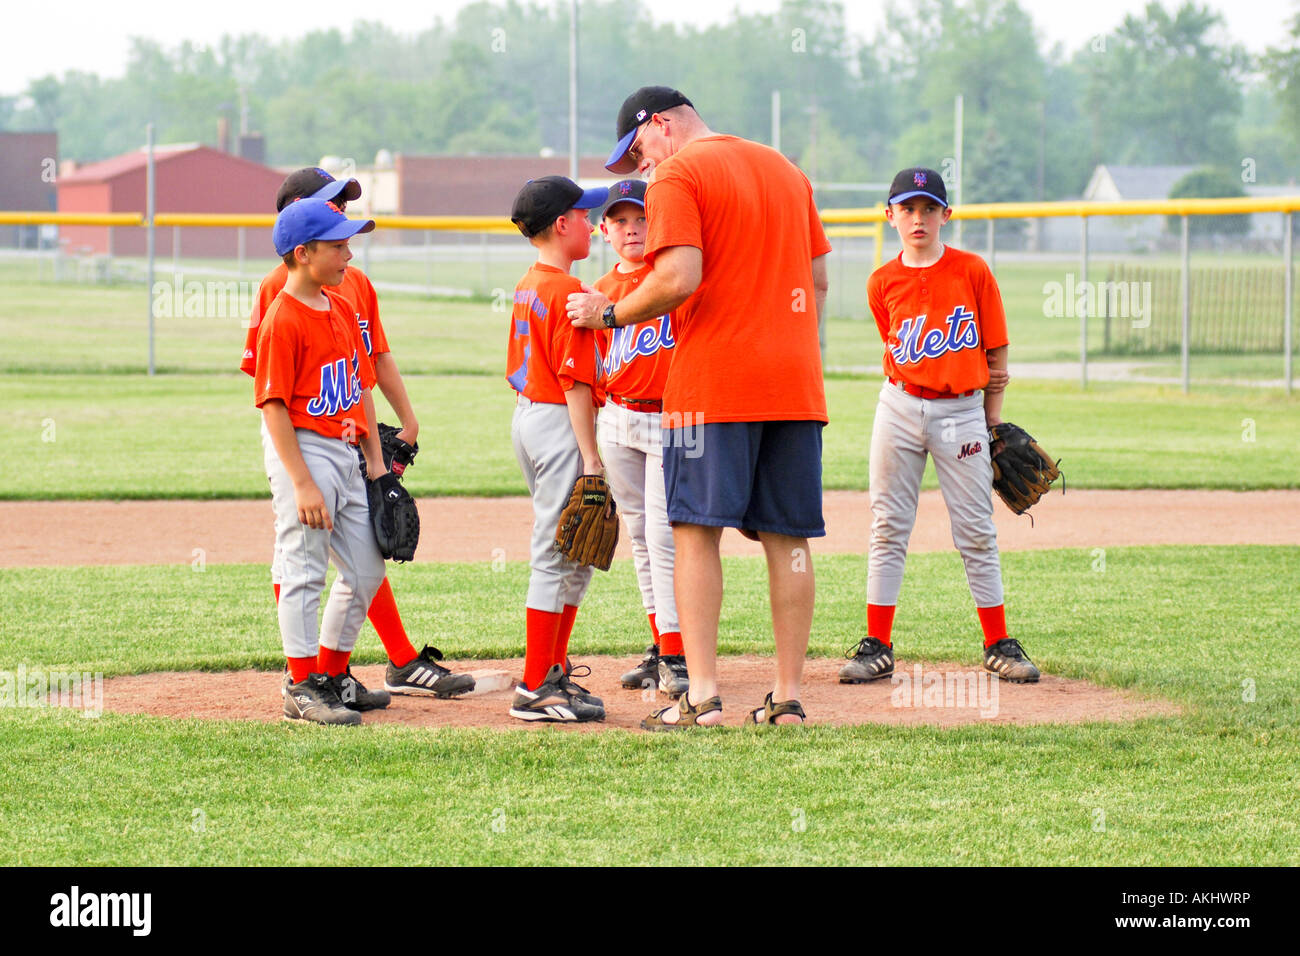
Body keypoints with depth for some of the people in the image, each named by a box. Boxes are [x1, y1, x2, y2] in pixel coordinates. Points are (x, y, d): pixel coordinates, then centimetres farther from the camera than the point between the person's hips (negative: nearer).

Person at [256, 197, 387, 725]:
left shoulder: (343, 310, 11)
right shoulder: (283, 319, -14)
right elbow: (274, 405, -17)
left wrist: (376, 460, 13)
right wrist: (303, 484, -21)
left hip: (344, 452, 9)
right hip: (301, 449, -9)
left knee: (366, 571, 12)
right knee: (303, 572, -4)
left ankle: (330, 677, 23)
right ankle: (302, 690, 2)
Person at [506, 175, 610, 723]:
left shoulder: (526, 287, 14)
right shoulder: (568, 291, -15)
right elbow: (576, 382, -19)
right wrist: (590, 456, -19)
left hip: (526, 417, 10)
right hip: (559, 425, -10)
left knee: (574, 558, 17)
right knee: (557, 558, -6)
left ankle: (554, 673, 21)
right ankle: (535, 689, -5)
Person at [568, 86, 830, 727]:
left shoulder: (677, 175, -4)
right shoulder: (785, 169, 19)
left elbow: (679, 277, -17)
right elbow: (818, 278, 20)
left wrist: (612, 314, -4)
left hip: (713, 382, -6)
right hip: (794, 383, 6)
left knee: (696, 530, -5)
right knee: (786, 537, 6)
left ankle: (702, 696, -12)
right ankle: (787, 697, 6)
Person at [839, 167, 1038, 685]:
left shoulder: (973, 272, -2)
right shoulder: (883, 282, 2)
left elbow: (996, 354, 2)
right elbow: (896, 353, 12)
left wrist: (992, 423, 3)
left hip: (962, 411, -2)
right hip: (900, 407, 2)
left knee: (976, 531, 1)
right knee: (887, 526, 2)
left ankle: (999, 646, 9)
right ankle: (877, 647, 6)